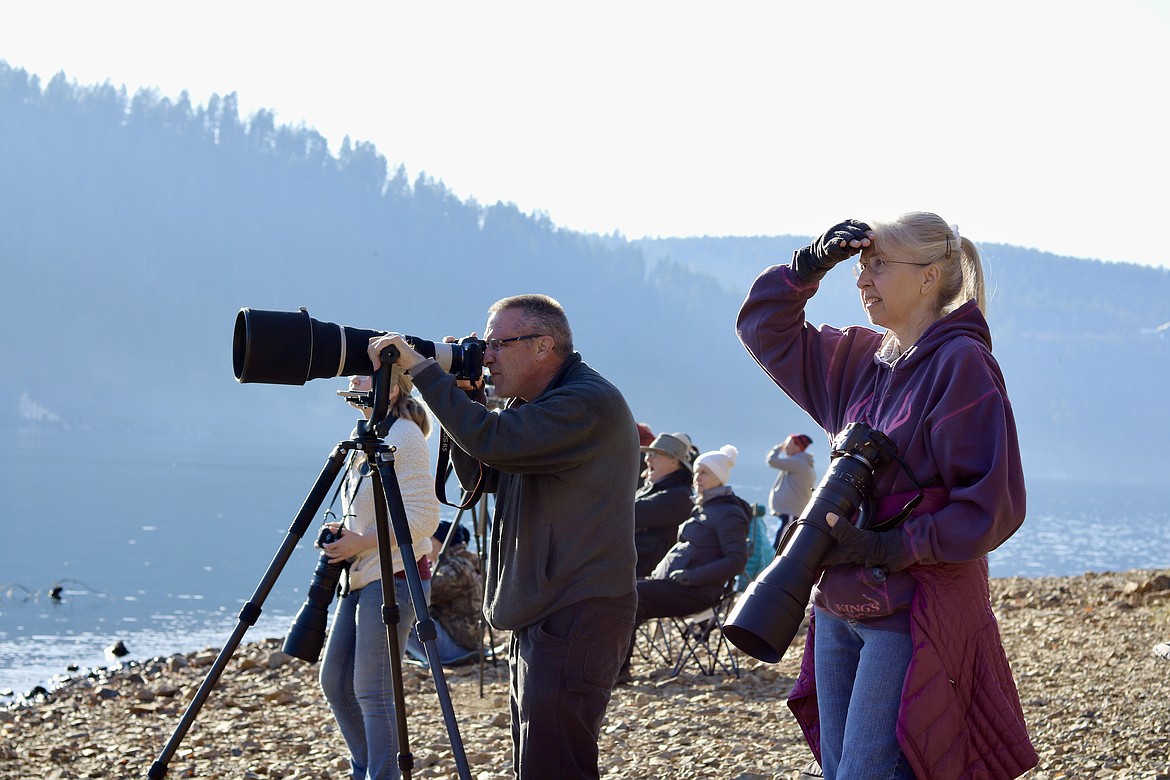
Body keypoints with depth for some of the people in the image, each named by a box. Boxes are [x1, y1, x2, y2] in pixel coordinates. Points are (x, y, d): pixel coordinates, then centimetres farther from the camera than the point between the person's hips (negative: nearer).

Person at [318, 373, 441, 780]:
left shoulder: (405, 437, -13)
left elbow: (423, 517, -19)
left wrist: (361, 541, -18)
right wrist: (343, 534, 6)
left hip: (394, 578, -10)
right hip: (360, 578, 10)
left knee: (371, 689, -9)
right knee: (335, 682, 12)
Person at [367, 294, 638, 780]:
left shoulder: (588, 403, -15)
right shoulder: (533, 406, 17)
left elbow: (492, 440, -26)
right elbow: (481, 476, 19)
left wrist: (422, 370, -19)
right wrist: (459, 394, 7)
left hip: (576, 618, -10)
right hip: (538, 616, 10)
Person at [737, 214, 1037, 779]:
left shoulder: (961, 363, -12)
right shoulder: (859, 359, 11)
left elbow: (992, 505, -17)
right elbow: (765, 329, 22)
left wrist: (885, 549, -19)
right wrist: (810, 266, 4)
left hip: (915, 620, -8)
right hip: (839, 612, 8)